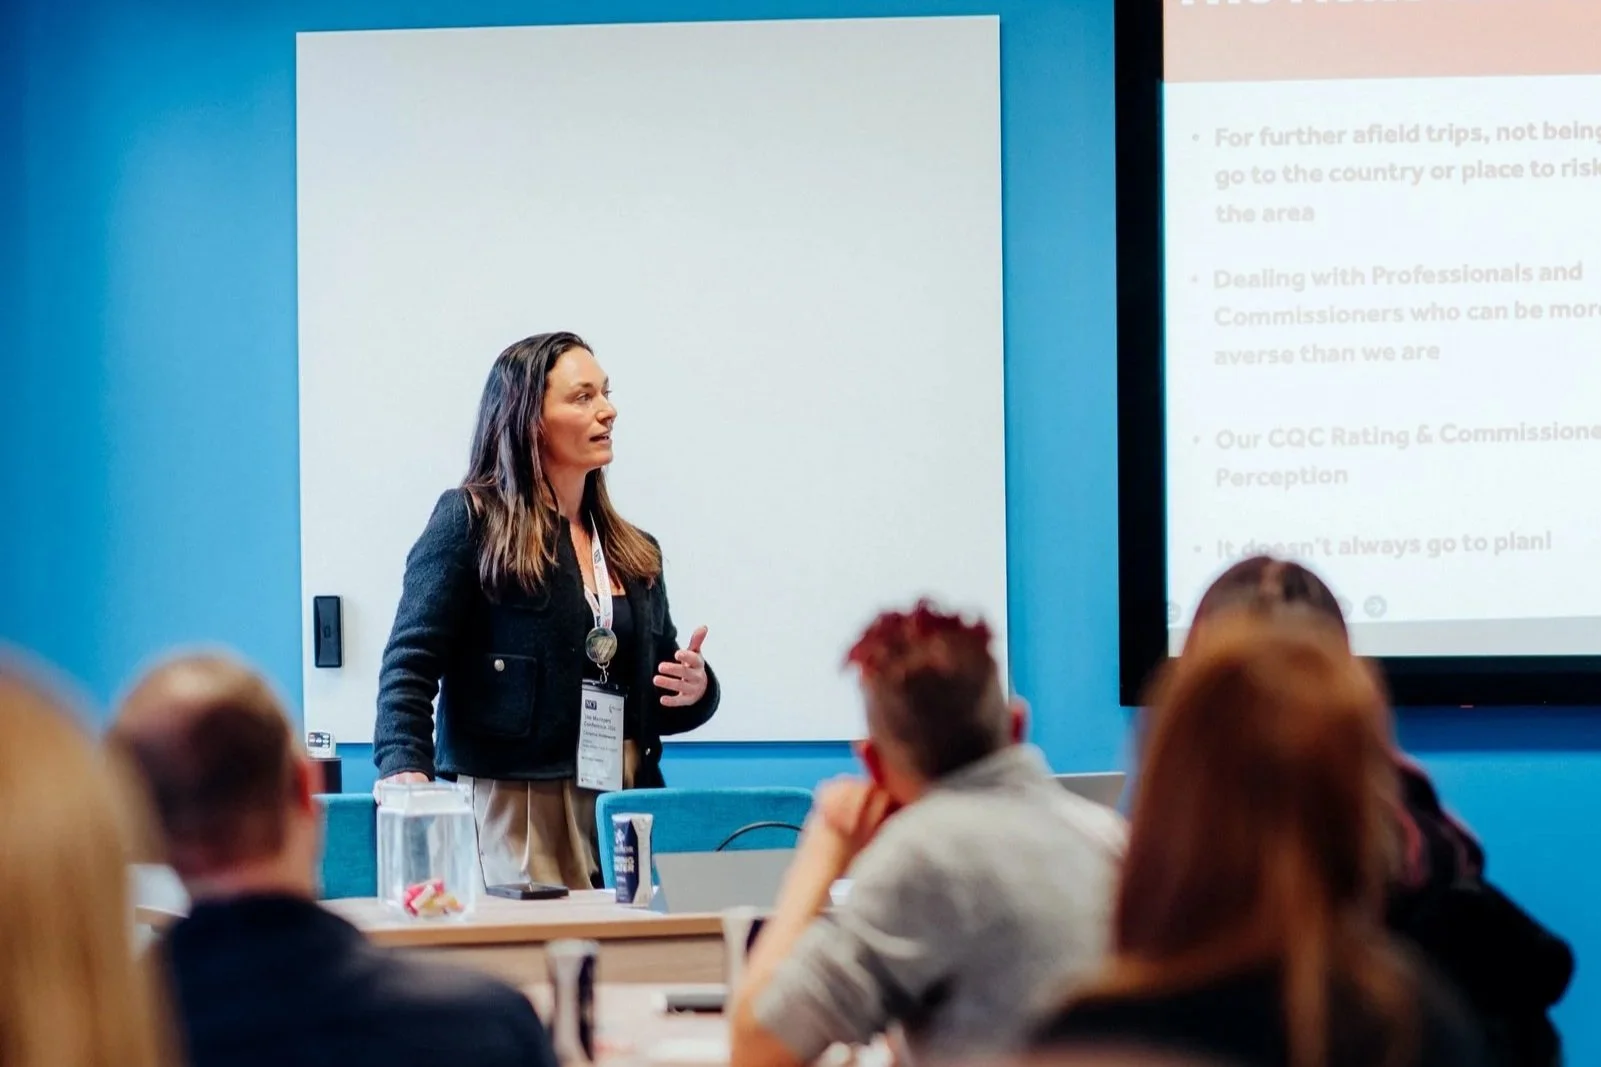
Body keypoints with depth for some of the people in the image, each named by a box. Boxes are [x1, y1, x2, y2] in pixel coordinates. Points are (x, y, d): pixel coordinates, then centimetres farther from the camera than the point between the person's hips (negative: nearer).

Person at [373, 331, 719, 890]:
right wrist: (405, 766, -22)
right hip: (509, 807, -5)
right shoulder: (471, 523, 2)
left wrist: (695, 690, 2)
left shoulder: (634, 552, 19)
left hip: (618, 813, 5)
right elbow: (411, 663, -6)